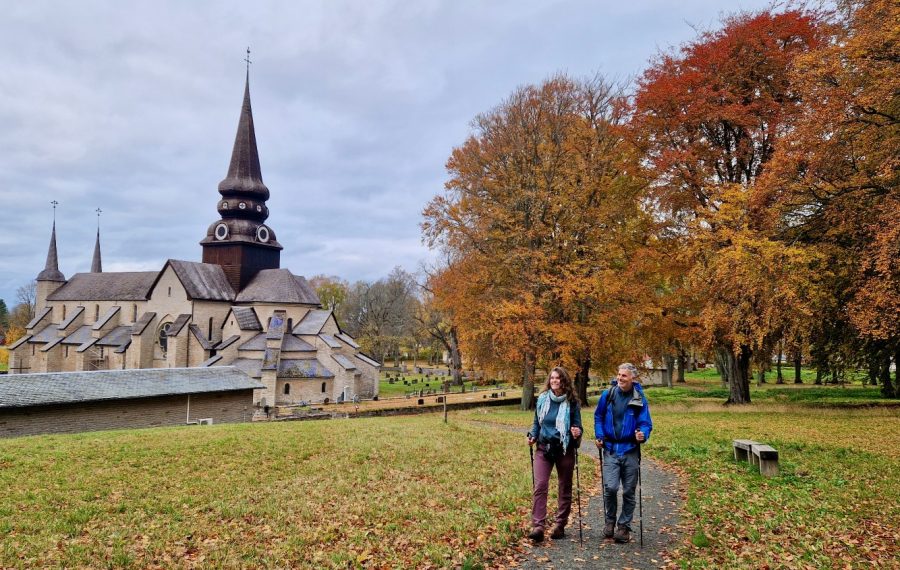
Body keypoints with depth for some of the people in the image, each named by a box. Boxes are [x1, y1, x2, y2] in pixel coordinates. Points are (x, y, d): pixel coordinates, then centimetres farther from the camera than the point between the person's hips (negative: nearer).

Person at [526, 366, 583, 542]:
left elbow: (577, 425, -1)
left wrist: (577, 432, -23)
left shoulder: (572, 402, -4)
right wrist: (532, 435, -4)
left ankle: (560, 525, 23)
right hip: (544, 448, 1)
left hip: (565, 450, -1)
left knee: (565, 488, 10)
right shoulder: (542, 399, 2)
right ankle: (538, 526, -14)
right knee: (540, 486, -12)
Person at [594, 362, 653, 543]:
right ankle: (610, 520, 13)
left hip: (630, 450, 0)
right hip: (611, 449, 0)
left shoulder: (639, 399, -5)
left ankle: (624, 526, 21)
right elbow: (598, 416, 9)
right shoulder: (607, 395, -2)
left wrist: (643, 435, -25)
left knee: (629, 491, 7)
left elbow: (646, 423, -4)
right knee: (610, 487, -11)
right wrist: (599, 436, -3)